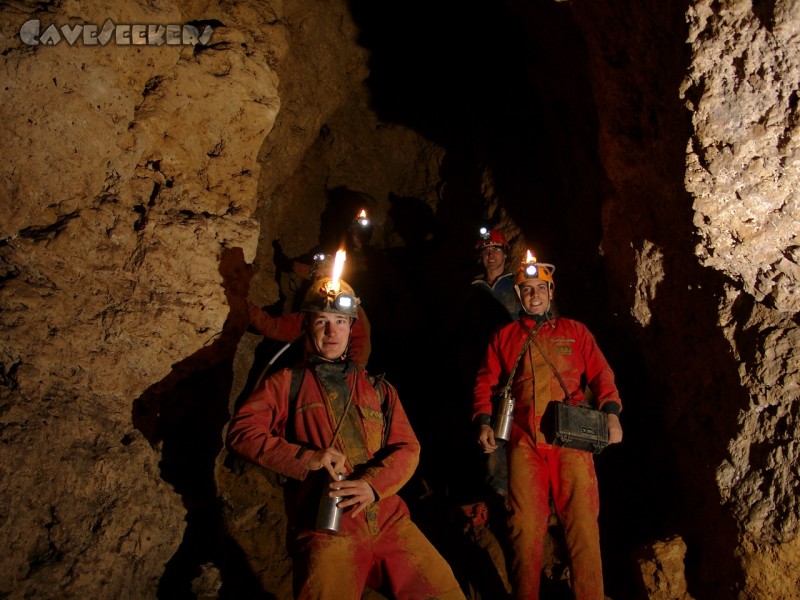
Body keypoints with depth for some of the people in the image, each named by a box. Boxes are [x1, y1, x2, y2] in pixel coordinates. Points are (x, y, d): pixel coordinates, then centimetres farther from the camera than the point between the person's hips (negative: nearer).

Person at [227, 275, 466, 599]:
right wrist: (307, 457, -13)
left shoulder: (379, 388, 19)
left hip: (389, 520, 3)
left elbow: (408, 448, 10)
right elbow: (241, 432, 0)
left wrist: (373, 484, -11)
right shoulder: (287, 383, 11)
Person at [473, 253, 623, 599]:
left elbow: (601, 374, 10)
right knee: (525, 527, 1)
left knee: (583, 524, -3)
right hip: (523, 443, 0)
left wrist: (611, 412, -7)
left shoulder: (575, 331, 17)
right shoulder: (504, 337, 18)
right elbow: (485, 383, 14)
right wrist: (484, 422, -1)